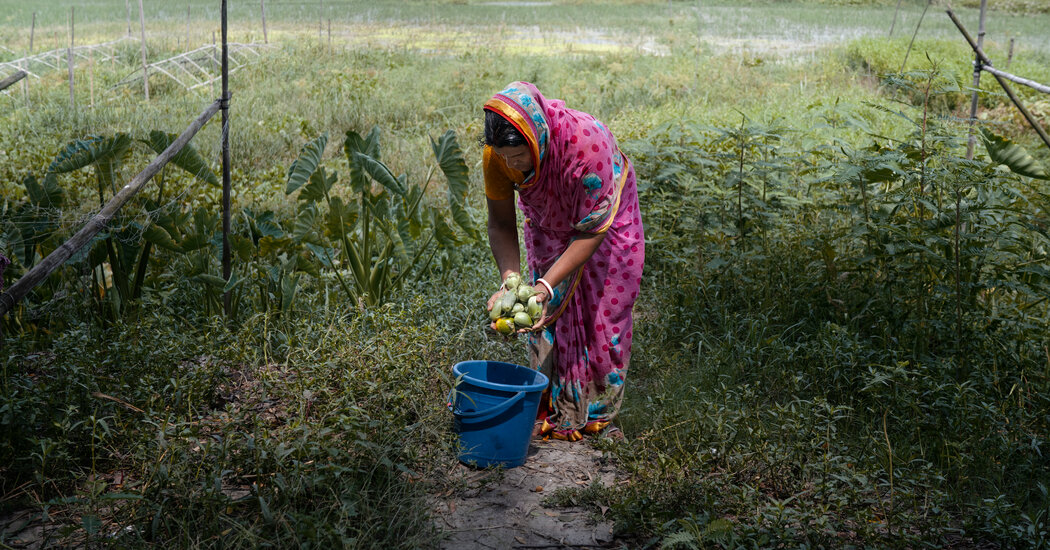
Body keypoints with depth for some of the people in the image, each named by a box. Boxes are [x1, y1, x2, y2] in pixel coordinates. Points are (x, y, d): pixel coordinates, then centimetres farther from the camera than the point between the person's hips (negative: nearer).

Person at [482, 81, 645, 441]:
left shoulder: (587, 144, -42)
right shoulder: (497, 153, -29)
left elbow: (593, 230, -34)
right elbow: (501, 223, -19)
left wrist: (546, 286, -41)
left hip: (605, 221, -3)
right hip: (548, 228, 3)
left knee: (604, 317, 2)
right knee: (547, 316, -2)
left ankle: (599, 415, 18)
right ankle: (556, 414, 13)